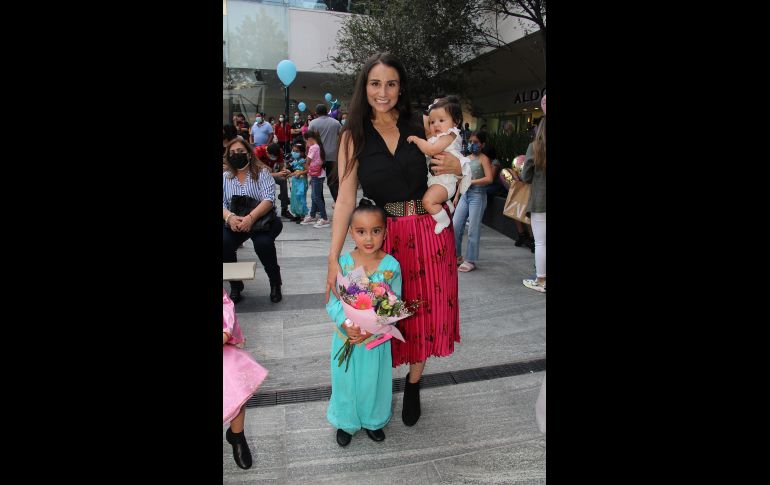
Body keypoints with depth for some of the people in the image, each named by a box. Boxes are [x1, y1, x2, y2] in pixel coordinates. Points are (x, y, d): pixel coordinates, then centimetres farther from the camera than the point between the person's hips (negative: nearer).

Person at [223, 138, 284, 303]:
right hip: (234, 222, 3)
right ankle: (235, 284, -2)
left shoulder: (262, 172, 0)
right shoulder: (225, 177, 11)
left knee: (263, 243, -33)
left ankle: (275, 282, -5)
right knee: (224, 243, -26)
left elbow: (269, 199, -12)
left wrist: (250, 218, -28)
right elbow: (222, 203, 1)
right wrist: (230, 217, -23)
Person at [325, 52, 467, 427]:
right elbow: (345, 199, -7)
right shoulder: (354, 136, -2)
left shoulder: (419, 127, 2)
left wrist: (456, 166, -9)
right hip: (383, 237, -1)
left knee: (427, 311, 9)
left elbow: (447, 162, 17)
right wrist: (333, 258, -14)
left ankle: (413, 385, 32)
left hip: (430, 232, 2)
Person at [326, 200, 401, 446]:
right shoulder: (342, 264, -12)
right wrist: (346, 324, -25)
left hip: (377, 337, 0)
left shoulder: (391, 266, -13)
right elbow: (333, 301, -9)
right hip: (346, 335, 0)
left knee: (374, 380, 16)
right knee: (346, 379, 15)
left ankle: (373, 421, 43)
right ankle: (346, 422, 40)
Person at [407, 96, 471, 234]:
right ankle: (448, 205, 39)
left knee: (428, 200, -29)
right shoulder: (437, 138, 17)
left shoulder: (450, 135, -14)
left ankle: (443, 220, -11)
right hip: (435, 179, 11)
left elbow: (431, 150, -27)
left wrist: (416, 139, -16)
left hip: (444, 180, -11)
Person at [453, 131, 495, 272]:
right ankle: (457, 256, 18)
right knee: (455, 226, 3)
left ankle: (470, 260, 7)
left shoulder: (483, 159, -5)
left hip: (477, 195, -7)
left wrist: (471, 182, -18)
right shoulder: (466, 158, 14)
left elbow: (489, 179, -18)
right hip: (465, 195, 7)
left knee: (473, 229, -2)